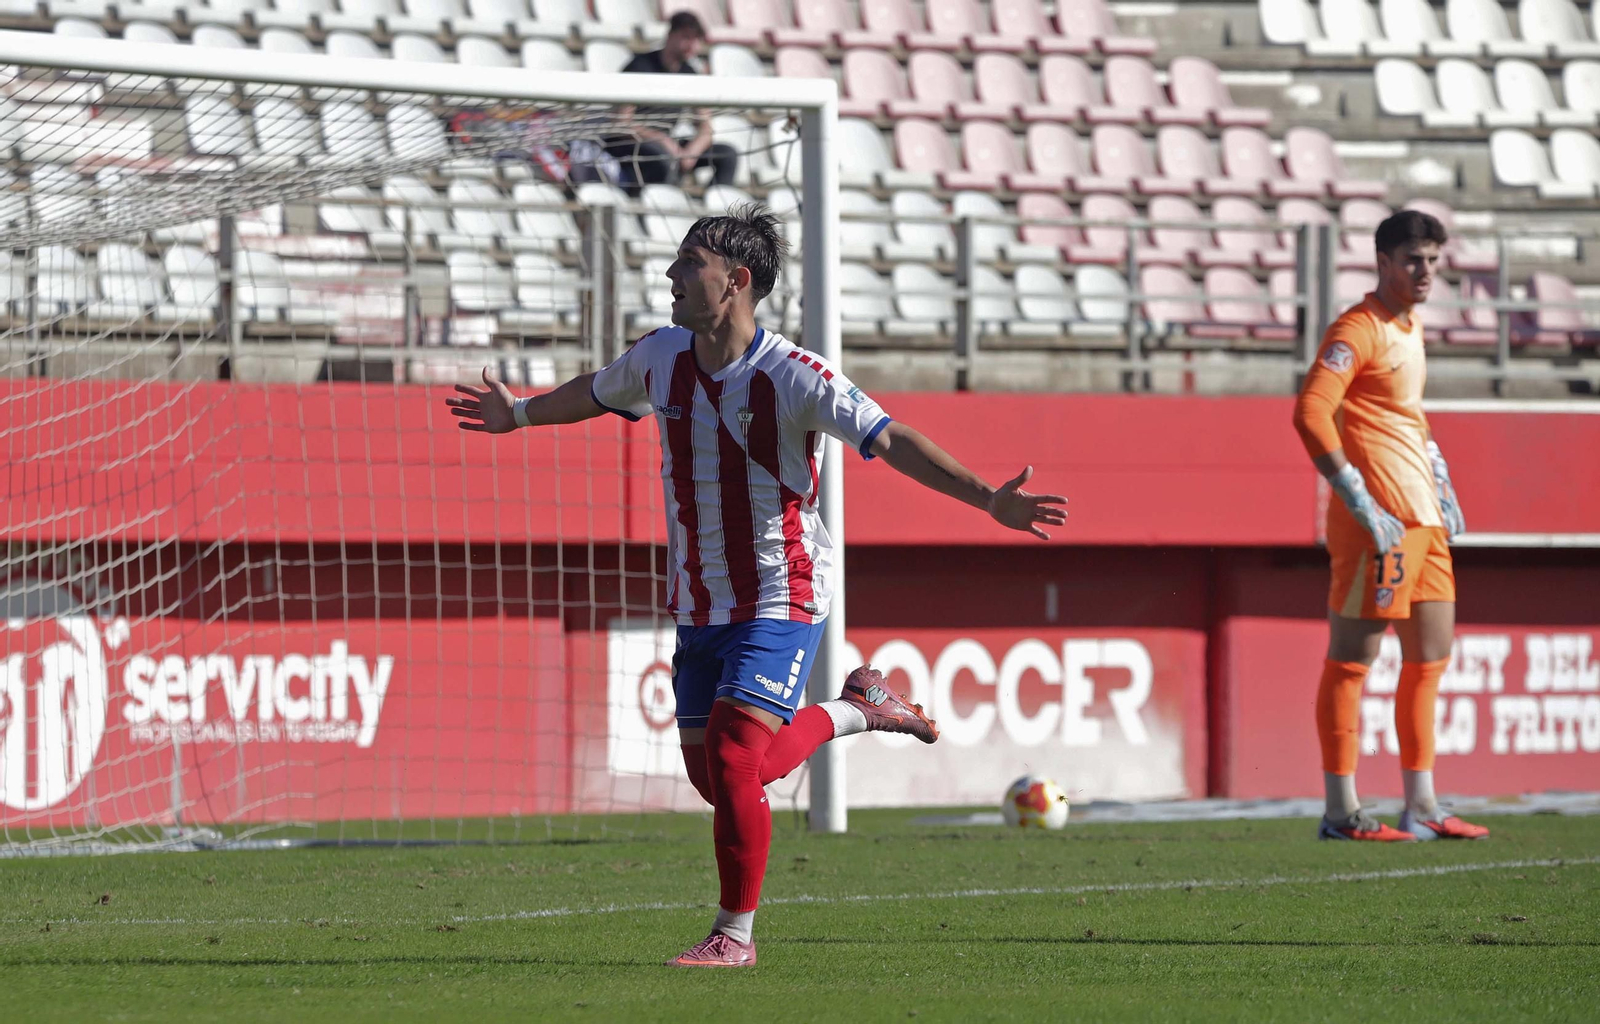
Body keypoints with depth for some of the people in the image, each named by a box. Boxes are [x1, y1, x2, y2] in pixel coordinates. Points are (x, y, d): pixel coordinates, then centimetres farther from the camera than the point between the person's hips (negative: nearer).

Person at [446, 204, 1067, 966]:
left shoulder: (793, 377, -18)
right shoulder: (661, 356, 1)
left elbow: (890, 440, -22)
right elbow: (597, 393, 24)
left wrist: (988, 499, -33)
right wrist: (520, 414, 40)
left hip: (779, 600, -7)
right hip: (697, 606, 7)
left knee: (732, 759, -19)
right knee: (715, 777, 9)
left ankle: (736, 933, -3)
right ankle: (854, 710, 32)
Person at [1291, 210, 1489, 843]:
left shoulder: (1410, 327, 18)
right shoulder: (1359, 329, -11)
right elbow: (1310, 413, -23)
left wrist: (1440, 485, 22)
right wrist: (1360, 501, -23)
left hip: (1423, 518, 10)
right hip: (1381, 520, -10)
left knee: (1431, 657, 12)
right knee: (1352, 658, -6)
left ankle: (1421, 807, 18)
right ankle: (1340, 811, -5)